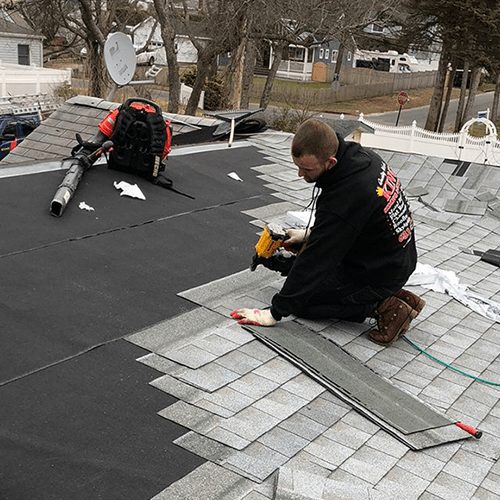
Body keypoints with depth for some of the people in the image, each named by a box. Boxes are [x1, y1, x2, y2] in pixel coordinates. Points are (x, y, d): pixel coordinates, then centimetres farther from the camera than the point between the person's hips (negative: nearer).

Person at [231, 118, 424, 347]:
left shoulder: (342, 200, -34)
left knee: (302, 301, 1)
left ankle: (382, 307, -4)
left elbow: (315, 262, -25)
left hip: (380, 274, -9)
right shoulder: (360, 155, -8)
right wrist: (310, 234, 13)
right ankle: (394, 296, 13)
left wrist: (275, 313, -16)